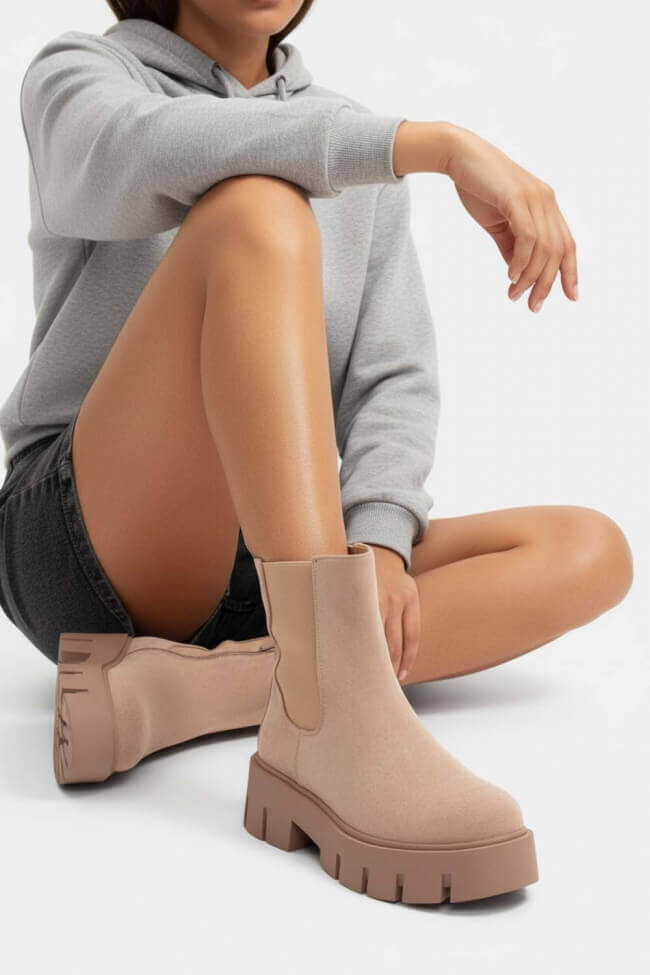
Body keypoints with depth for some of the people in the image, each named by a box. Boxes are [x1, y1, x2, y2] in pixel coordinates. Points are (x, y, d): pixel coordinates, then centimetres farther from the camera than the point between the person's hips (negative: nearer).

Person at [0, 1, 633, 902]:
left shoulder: (359, 151, 16)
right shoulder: (77, 76, 5)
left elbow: (395, 379, 3)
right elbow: (150, 155, -22)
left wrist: (378, 538, -16)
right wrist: (436, 142, -30)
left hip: (265, 578, 5)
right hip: (91, 548, -4)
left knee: (590, 552, -14)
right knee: (259, 210, -27)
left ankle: (185, 690, -30)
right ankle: (335, 719, -43)